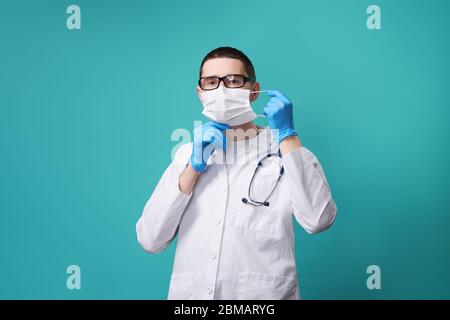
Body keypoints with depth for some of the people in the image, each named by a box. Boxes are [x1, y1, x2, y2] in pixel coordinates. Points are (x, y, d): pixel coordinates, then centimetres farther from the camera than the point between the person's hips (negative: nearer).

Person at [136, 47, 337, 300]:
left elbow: (318, 220, -21)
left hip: (265, 293, -2)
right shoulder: (188, 154, 4)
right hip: (190, 292, 3)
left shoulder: (283, 149, -4)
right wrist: (194, 167, -12)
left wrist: (287, 134, -18)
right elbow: (150, 240, -4)